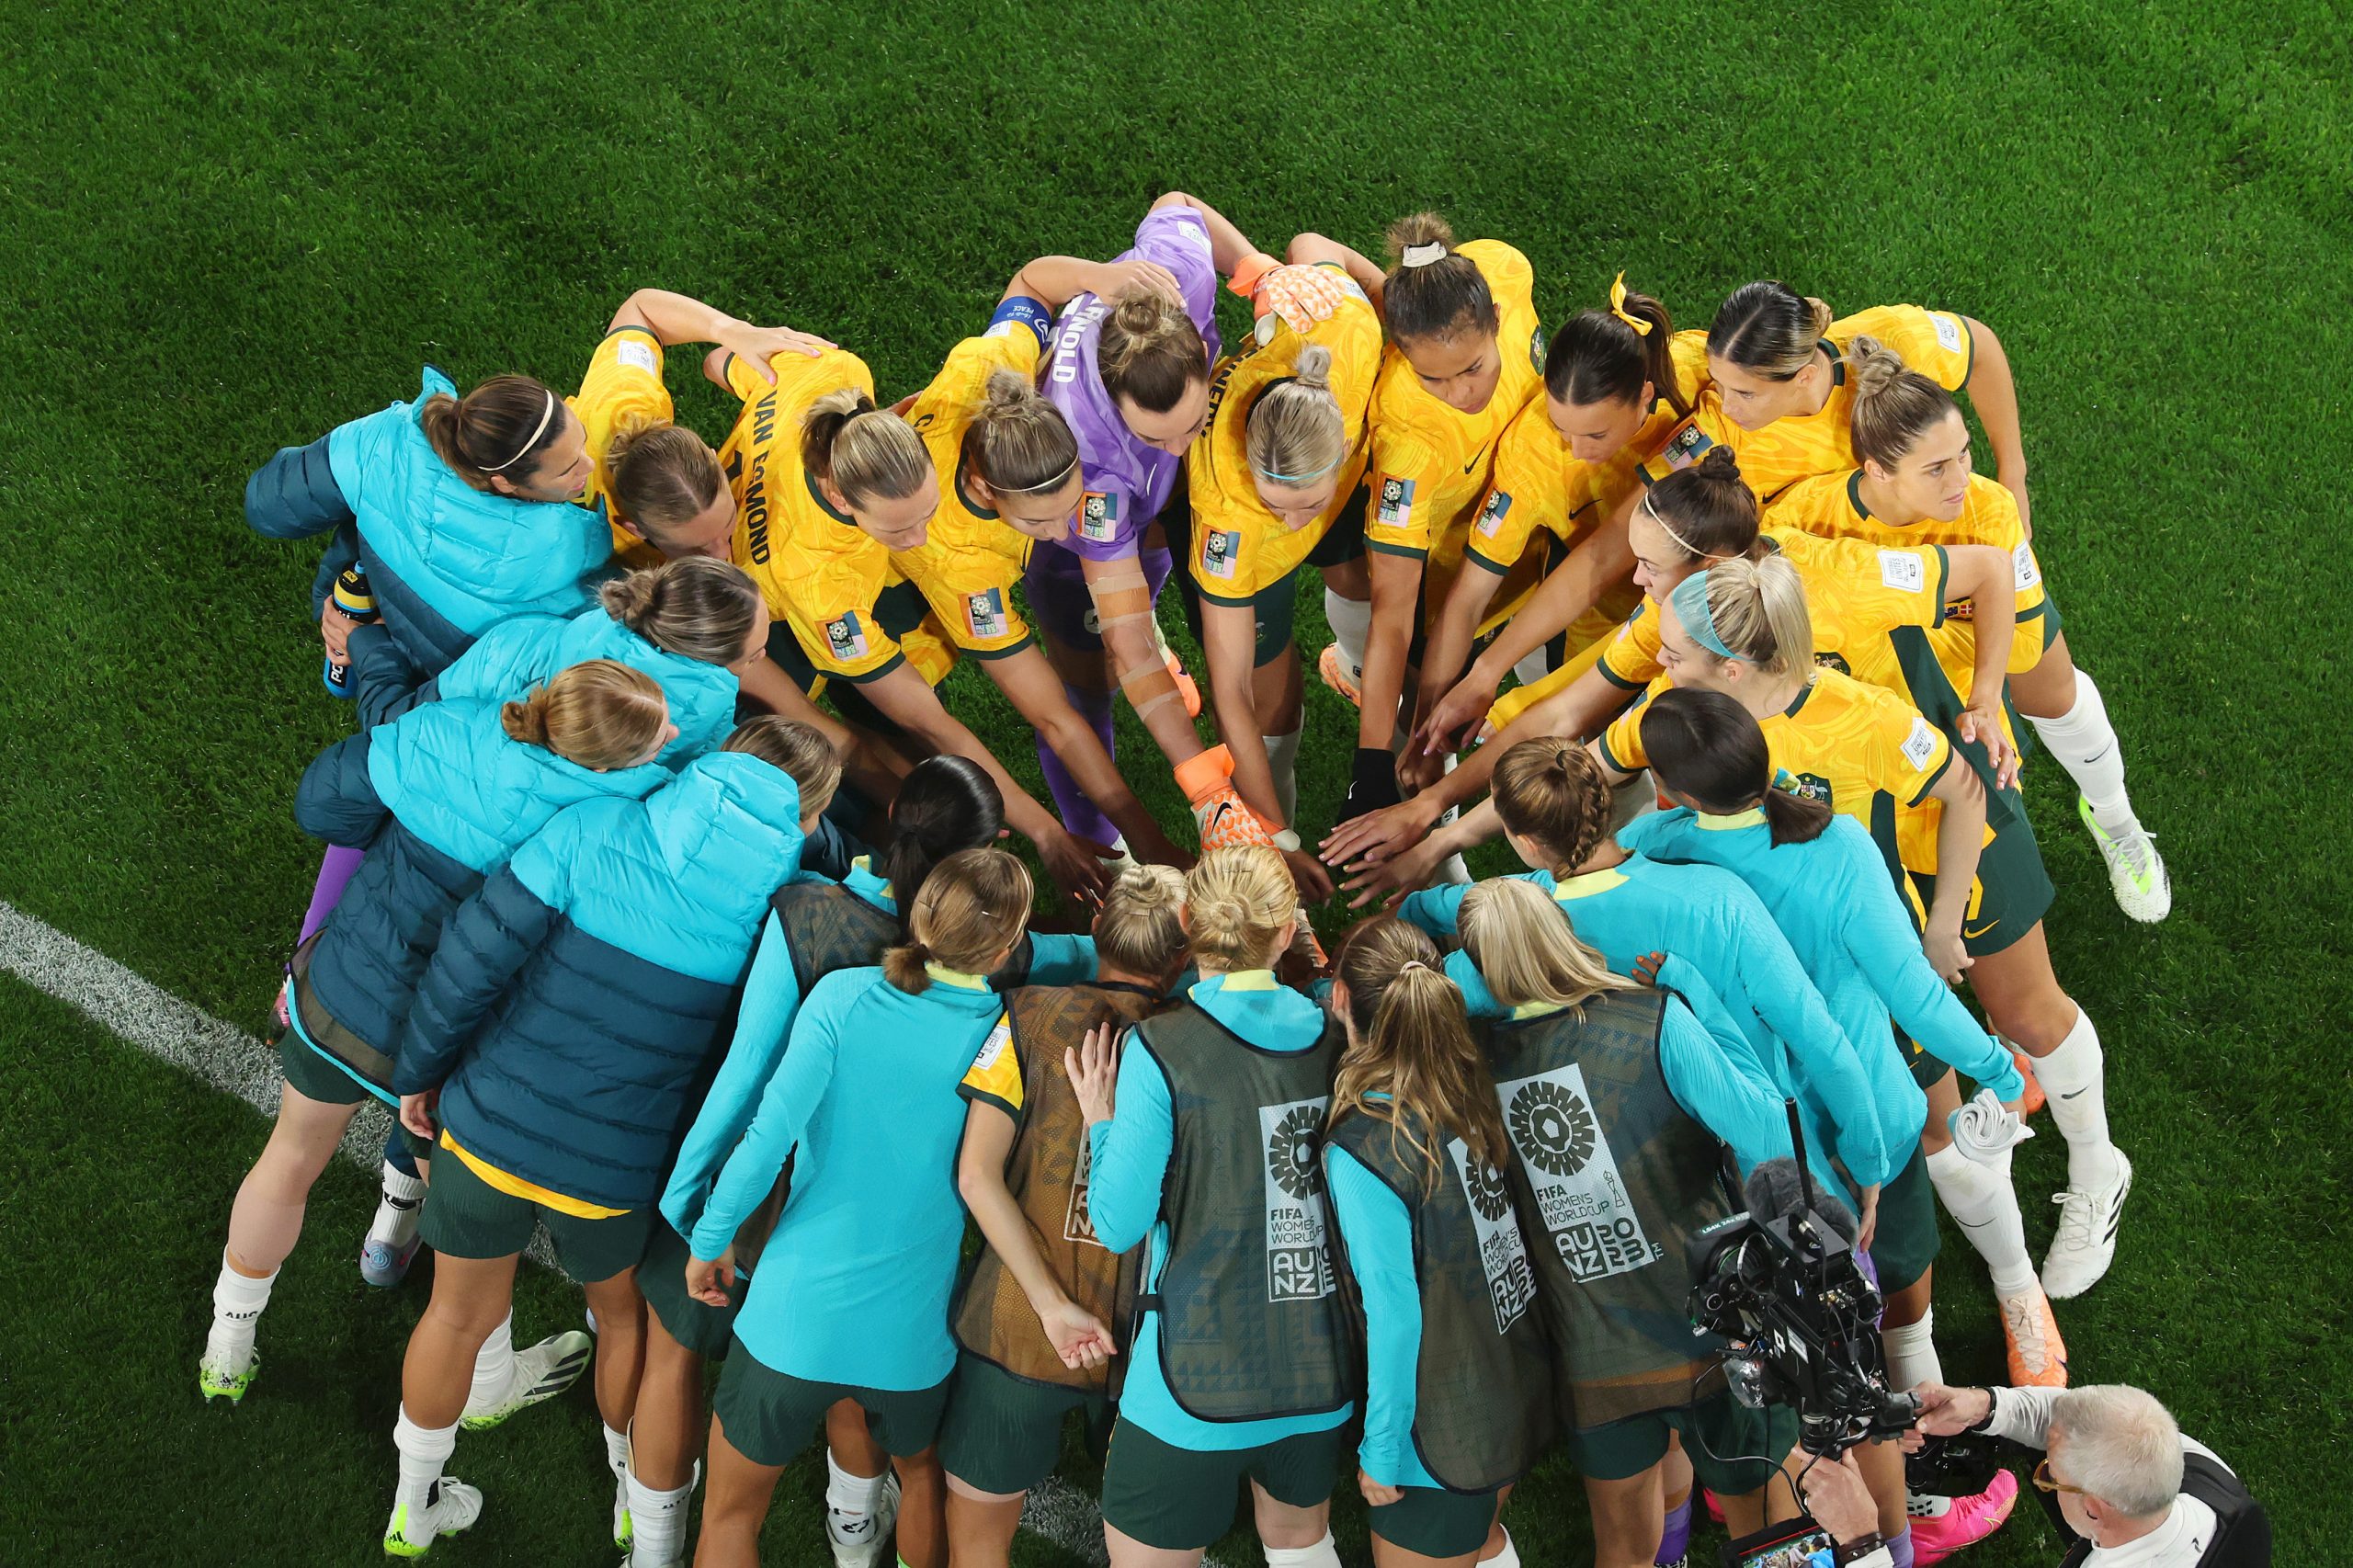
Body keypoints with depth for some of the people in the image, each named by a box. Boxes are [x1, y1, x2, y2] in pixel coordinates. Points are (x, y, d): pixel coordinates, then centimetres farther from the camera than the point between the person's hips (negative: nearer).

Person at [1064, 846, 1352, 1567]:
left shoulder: (1159, 1048, -14)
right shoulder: (1332, 1040, 0)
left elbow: (1120, 1224, -13)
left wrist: (1101, 1124, 1)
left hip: (1199, 1379, -5)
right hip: (1320, 1369, 5)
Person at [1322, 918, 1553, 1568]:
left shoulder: (1359, 1150, -24)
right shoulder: (1468, 1095, -5)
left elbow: (1394, 1316, -22)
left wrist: (1380, 1452, -13)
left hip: (1443, 1441, -7)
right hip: (1525, 1396, 7)